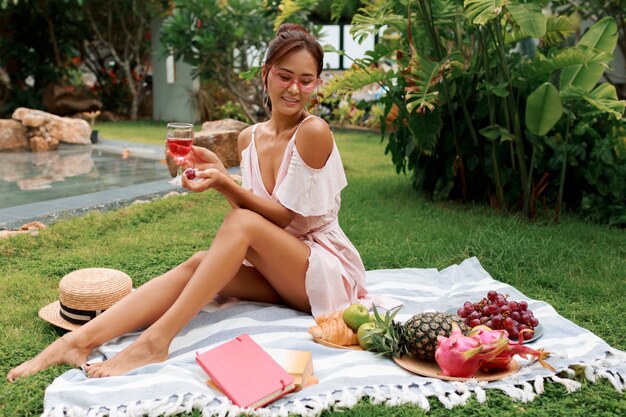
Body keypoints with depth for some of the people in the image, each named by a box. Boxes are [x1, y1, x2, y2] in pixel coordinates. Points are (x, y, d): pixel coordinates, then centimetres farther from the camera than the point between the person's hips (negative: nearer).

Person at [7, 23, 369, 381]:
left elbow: (284, 216, -14)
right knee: (198, 262, -21)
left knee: (241, 222, -28)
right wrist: (218, 170, -13)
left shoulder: (313, 131, -14)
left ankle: (156, 341, -32)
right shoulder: (249, 138, 5)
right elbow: (255, 215, 2)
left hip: (329, 270, -5)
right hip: (279, 271, 5)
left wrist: (223, 182, -26)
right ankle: (79, 340, -30)